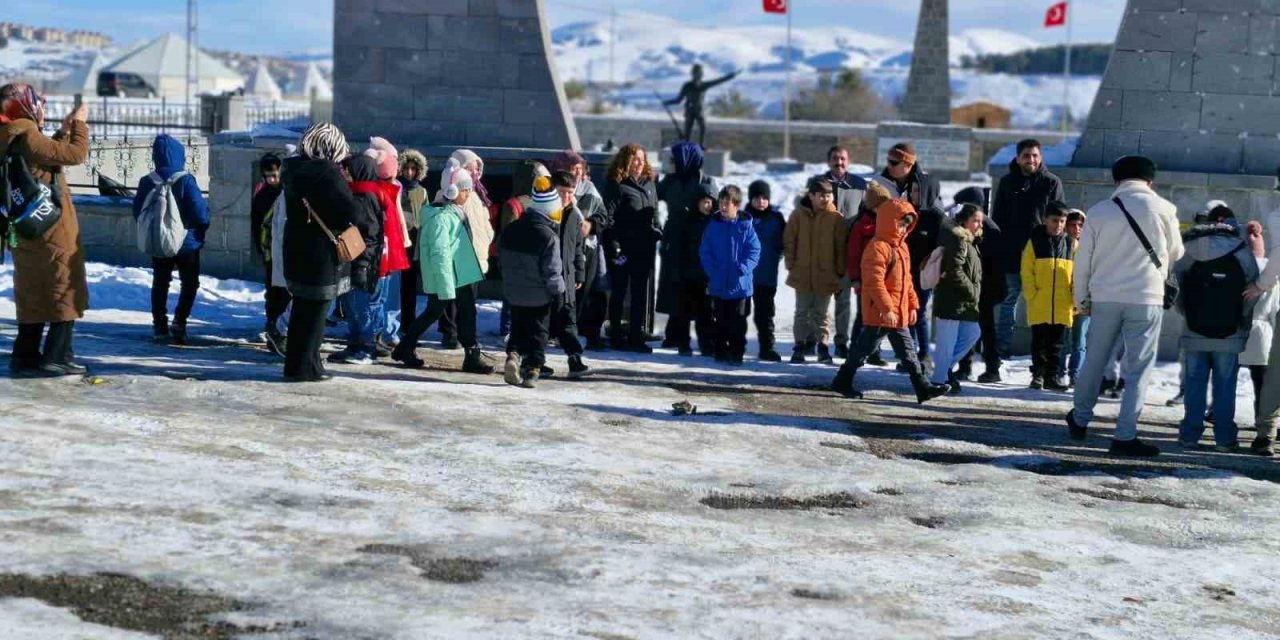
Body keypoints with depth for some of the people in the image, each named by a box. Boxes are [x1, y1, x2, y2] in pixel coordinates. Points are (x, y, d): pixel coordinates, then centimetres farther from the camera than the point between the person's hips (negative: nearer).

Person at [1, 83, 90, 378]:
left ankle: (26, 356, 16)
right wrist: (79, 123, -5)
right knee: (67, 293, -1)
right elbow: (76, 154, -19)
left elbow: (51, 156, 24)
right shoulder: (27, 137, -17)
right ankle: (57, 357, -3)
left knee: (33, 297, 14)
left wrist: (63, 131, 21)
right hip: (52, 232, -9)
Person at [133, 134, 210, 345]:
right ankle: (179, 320, -8)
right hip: (186, 242, -3)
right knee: (190, 282, 9)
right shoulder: (186, 181, -18)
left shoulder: (147, 182, -6)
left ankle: (160, 325, 13)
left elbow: (137, 212, 1)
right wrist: (202, 226, 1)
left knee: (160, 283, 15)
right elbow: (200, 213, -20)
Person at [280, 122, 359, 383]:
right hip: (322, 254, -8)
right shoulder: (328, 172, -17)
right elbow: (348, 210, -17)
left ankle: (295, 364, 23)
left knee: (302, 310, 17)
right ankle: (305, 367, 4)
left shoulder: (293, 170, 7)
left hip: (296, 251, 8)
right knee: (315, 313, 1)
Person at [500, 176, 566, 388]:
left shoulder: (510, 230, 1)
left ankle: (513, 354, -4)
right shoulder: (548, 236, -20)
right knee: (537, 333, 7)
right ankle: (531, 370, 4)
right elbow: (552, 270, -17)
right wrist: (558, 292, -4)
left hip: (514, 293, 5)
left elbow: (503, 258, 10)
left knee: (518, 328, 18)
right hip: (540, 296, -5)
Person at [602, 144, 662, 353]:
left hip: (645, 249, 6)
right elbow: (609, 218, -12)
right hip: (623, 249, -6)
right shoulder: (616, 185, -7)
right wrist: (614, 246, -18)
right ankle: (617, 337, 11)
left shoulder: (649, 184, 14)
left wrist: (657, 232, 9)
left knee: (641, 294, 8)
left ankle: (636, 336, 14)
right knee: (619, 292, 3)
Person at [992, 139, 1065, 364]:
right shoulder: (1007, 182, 8)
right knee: (1009, 301, 5)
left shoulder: (1051, 183, 2)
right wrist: (996, 251, 2)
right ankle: (1001, 349, 9)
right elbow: (997, 218, 10)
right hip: (1011, 253, 2)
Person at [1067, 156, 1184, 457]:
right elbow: (1176, 252, 9)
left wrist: (1082, 299, 15)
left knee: (1095, 358, 18)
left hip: (1104, 298, 3)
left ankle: (1080, 419, 31)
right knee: (1139, 367, 2)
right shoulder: (1162, 209, -3)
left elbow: (1083, 260, 5)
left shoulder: (1098, 211, 3)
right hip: (1146, 299, -3)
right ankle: (1125, 436, -1)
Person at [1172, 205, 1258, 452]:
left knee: (1194, 383, 7)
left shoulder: (1188, 248, 2)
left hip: (1194, 331, 1)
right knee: (1225, 385, 3)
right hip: (1229, 333, -1)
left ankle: (1190, 434, 7)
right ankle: (1224, 437, 3)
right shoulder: (1241, 250, -1)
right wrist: (1244, 322, 8)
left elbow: (1176, 285, 3)